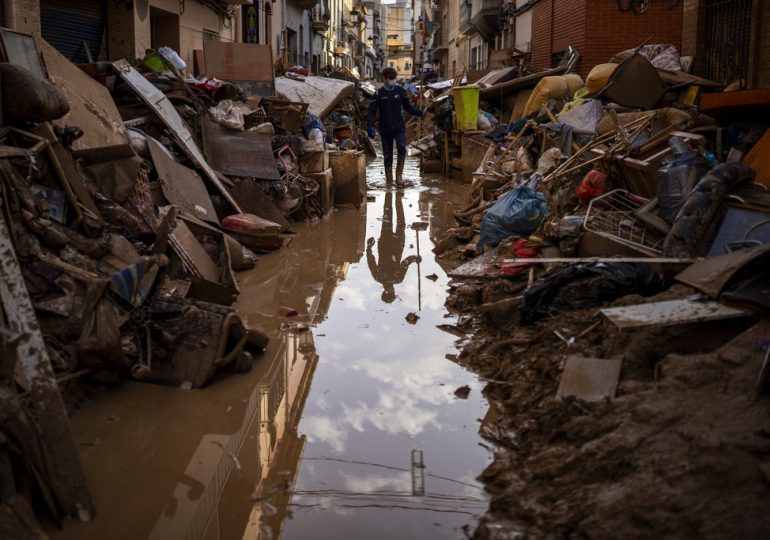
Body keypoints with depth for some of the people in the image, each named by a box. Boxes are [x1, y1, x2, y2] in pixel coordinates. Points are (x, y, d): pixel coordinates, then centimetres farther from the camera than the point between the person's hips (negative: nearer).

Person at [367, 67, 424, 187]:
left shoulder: (400, 91, 5)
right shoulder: (379, 94, 0)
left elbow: (407, 106, 17)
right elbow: (371, 111, -3)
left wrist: (419, 113, 4)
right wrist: (370, 126, -18)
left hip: (399, 127, 0)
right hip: (385, 129, 0)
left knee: (402, 148, -23)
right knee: (387, 156, 4)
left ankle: (399, 176, -12)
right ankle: (389, 181, 15)